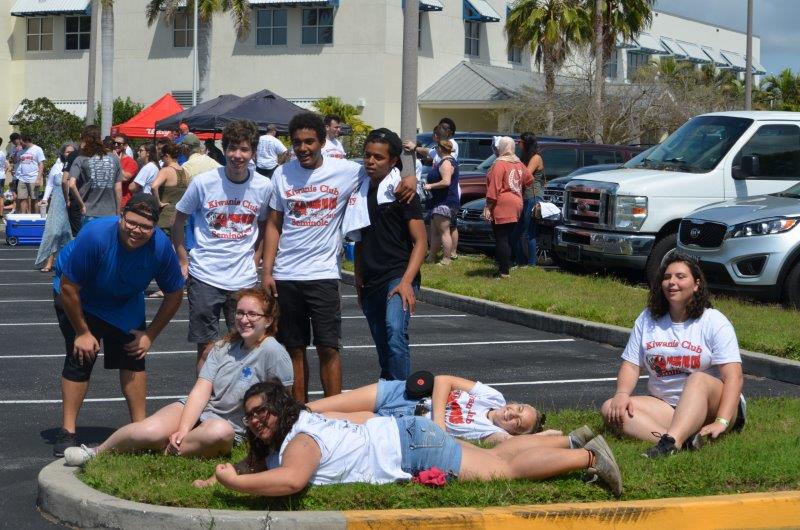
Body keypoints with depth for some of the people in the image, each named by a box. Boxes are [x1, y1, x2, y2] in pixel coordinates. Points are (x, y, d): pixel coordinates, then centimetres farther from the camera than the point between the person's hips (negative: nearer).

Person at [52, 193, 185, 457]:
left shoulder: (161, 247, -28)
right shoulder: (95, 235, -38)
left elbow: (174, 295, -11)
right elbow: (68, 288, -27)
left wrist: (149, 335, -10)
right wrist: (82, 333, -20)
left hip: (126, 301, 3)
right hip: (79, 298, -3)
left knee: (133, 357, -4)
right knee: (81, 357, -12)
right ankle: (67, 432, -7)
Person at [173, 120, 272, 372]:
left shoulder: (264, 186, -2)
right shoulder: (203, 182, -8)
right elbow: (178, 221, 4)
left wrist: (255, 259, 8)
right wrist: (183, 262, 2)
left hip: (244, 280, 2)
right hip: (204, 278, -2)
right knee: (206, 349, 2)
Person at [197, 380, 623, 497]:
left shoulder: (298, 441, -24)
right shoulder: (274, 443, 5)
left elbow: (290, 479, -44)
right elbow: (260, 467, 21)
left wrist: (236, 483, -35)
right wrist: (217, 478, 4)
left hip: (412, 448, -9)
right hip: (404, 435, 9)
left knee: (507, 469, -4)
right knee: (496, 456, 20)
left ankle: (588, 457, 3)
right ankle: (571, 440, 30)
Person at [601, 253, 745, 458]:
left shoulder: (714, 321, -3)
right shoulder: (647, 319, 11)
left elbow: (733, 376, -13)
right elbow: (631, 365, 7)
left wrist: (721, 422, -27)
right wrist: (622, 394, -16)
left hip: (710, 405, -4)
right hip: (664, 406, 4)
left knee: (699, 379, -36)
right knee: (610, 408, -20)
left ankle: (670, 442, -57)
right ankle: (684, 440, -41)